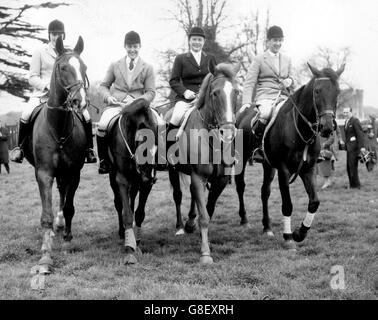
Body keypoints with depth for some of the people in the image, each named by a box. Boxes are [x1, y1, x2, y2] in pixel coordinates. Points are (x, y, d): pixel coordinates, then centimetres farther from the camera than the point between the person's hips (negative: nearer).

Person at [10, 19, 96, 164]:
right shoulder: (40, 52, 7)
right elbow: (32, 78, 3)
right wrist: (47, 86, -15)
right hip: (42, 93, -1)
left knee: (86, 115, -19)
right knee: (26, 115, -25)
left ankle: (89, 149, -3)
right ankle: (19, 147, -5)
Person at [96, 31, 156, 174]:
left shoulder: (147, 68, 13)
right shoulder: (115, 65, 18)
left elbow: (151, 92, 6)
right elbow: (104, 85, 19)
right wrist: (108, 97, -4)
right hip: (116, 104, 1)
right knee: (102, 125, -29)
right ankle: (103, 160, -11)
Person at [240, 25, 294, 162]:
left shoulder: (287, 60, 23)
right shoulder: (259, 60, 8)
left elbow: (291, 81, 29)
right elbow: (249, 83, 0)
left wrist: (290, 81, 3)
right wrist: (246, 102, -15)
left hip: (283, 98, 4)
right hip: (265, 97, -4)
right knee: (265, 113, -37)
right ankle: (256, 147, -22)